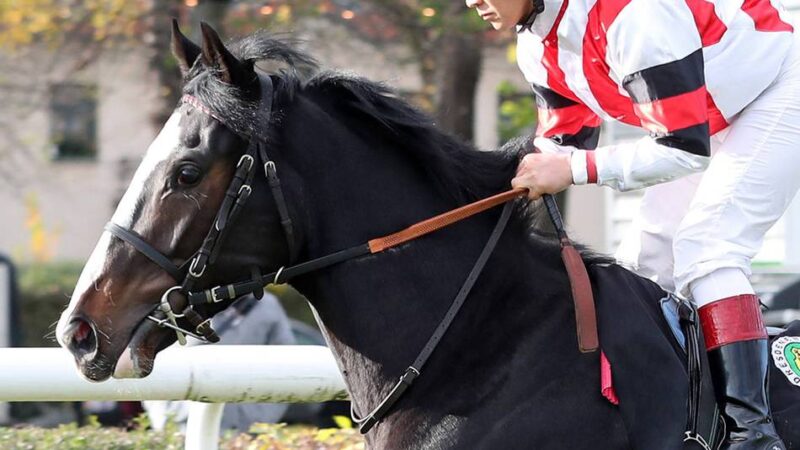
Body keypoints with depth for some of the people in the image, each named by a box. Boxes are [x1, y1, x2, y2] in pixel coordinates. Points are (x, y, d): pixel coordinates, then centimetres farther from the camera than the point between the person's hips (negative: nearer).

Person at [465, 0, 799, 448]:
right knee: (646, 259, 4)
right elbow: (565, 144, 5)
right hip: (707, 121, 10)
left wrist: (575, 169, -34)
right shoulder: (537, 45, -5)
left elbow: (685, 146, -33)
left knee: (703, 247, -22)